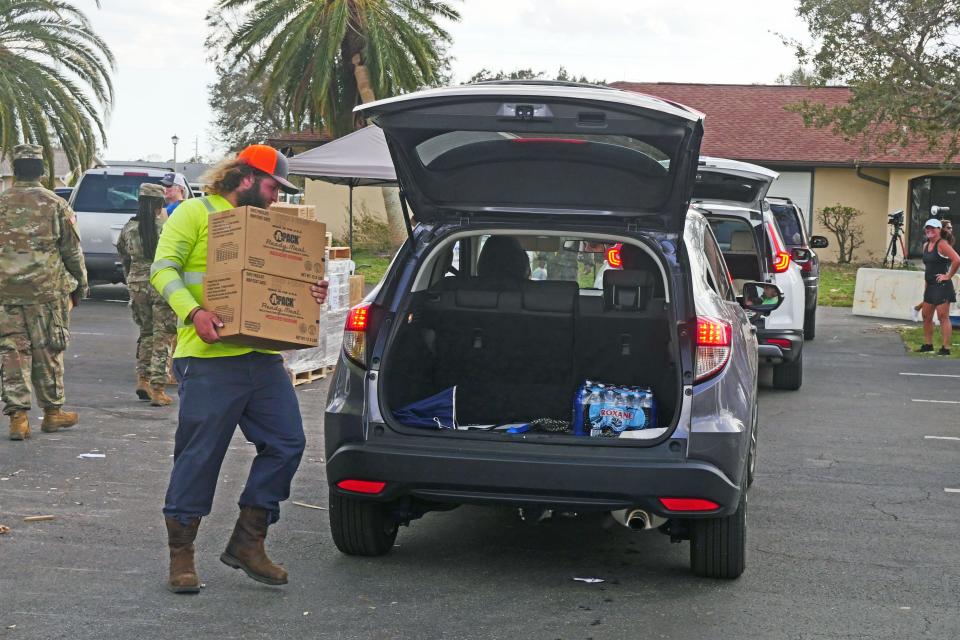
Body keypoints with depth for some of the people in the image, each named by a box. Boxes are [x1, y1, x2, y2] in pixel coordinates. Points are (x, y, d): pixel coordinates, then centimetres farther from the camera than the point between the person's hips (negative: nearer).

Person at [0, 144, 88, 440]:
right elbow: (73, 251, 0)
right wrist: (81, 283, 13)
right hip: (47, 289, -1)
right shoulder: (55, 204, -2)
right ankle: (52, 412, 19)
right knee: (48, 351, 9)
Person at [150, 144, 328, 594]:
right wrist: (194, 312, -24)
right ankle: (181, 557, 10)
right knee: (199, 457, -2)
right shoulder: (195, 213, -1)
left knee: (286, 443, 4)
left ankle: (247, 544, 16)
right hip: (209, 358, -7)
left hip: (262, 357, 7)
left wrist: (308, 295, 3)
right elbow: (164, 269, -9)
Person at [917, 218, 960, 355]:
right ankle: (928, 345, 23)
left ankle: (946, 348, -6)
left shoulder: (942, 244, -13)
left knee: (943, 317, -8)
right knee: (926, 315, 13)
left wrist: (948, 275, -17)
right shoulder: (926, 245, 14)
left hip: (942, 286, -9)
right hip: (930, 286, 9)